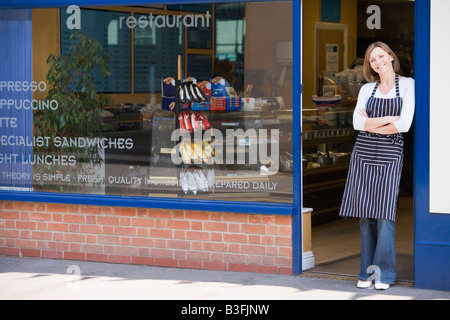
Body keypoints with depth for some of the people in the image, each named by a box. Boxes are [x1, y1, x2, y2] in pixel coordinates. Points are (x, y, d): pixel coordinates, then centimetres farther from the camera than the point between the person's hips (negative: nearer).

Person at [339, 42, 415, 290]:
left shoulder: (407, 84, 2)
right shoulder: (367, 89, 12)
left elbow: (404, 124, -8)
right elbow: (357, 122, 0)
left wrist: (371, 124, -1)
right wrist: (389, 118, -8)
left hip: (390, 156, -3)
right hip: (364, 154, 3)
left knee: (384, 213, -8)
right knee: (365, 214, 2)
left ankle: (384, 274, -1)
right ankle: (368, 272, 9)